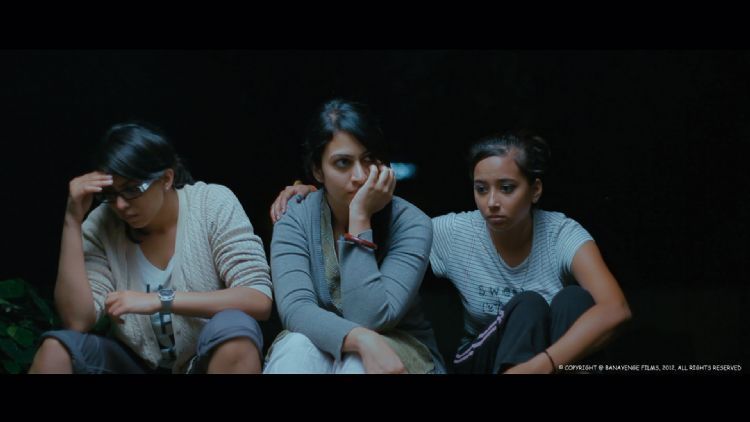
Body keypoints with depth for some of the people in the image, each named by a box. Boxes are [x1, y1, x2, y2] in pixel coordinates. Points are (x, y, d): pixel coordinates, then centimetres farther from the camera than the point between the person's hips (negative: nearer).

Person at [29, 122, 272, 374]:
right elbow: (78, 322, -17)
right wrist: (73, 221, -21)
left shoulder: (213, 204, -14)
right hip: (139, 363, 1)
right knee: (56, 349, -23)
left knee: (232, 327, -34)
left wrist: (160, 300, -30)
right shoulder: (101, 226, -9)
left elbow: (259, 300, -22)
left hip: (217, 357, -1)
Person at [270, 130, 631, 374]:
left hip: (565, 359, 0)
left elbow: (615, 309, -32)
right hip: (484, 360, 0)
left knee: (574, 300, -30)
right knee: (528, 306, -30)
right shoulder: (455, 234, -11)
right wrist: (314, 194, -16)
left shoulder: (561, 235, -17)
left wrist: (540, 364, -46)